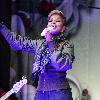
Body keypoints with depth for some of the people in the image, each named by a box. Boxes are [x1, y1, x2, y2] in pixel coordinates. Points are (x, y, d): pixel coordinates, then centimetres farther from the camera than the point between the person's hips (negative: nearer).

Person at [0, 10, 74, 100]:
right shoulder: (40, 43, 14)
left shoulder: (67, 44, 0)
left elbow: (63, 65, -18)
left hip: (59, 92, -4)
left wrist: (51, 42, -16)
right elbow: (16, 41, 20)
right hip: (40, 91, 4)